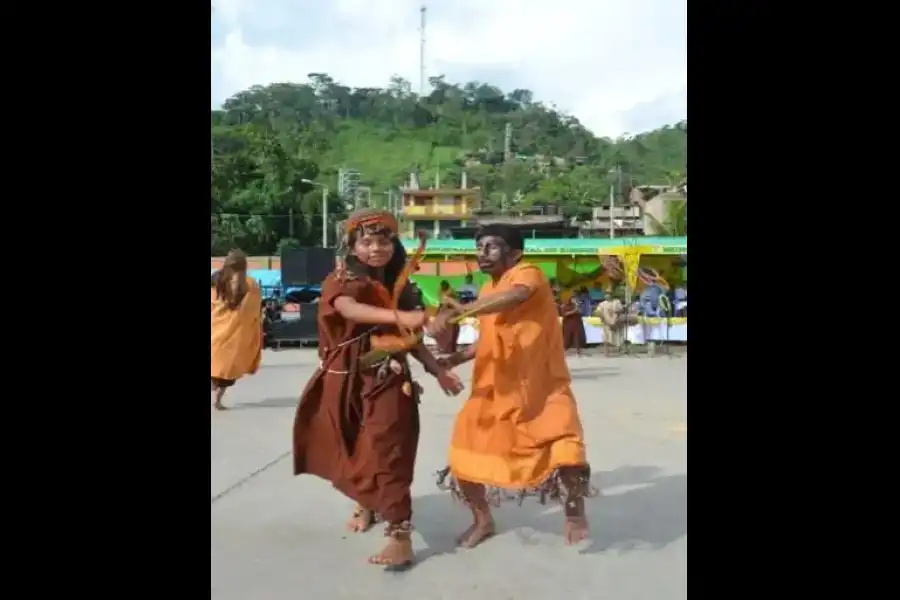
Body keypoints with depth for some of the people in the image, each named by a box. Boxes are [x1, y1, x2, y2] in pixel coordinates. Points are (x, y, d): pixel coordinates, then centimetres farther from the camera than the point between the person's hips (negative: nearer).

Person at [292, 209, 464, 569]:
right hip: (347, 381, -1)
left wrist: (438, 370, 2)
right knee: (350, 452, 16)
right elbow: (349, 309, -33)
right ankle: (365, 505, 43)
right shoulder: (341, 280, -8)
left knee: (386, 456, -7)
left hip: (389, 382, 1)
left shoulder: (397, 286, 6)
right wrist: (398, 316, -48)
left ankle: (401, 538, -2)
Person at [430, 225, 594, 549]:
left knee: (565, 450, -18)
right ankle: (483, 520, 29)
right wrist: (455, 358, 2)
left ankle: (575, 514, 14)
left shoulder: (528, 273, -15)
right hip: (496, 390, 7)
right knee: (464, 457, 4)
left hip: (542, 388, -7)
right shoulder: (487, 292, 10)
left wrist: (455, 311, -48)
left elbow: (514, 297, -40)